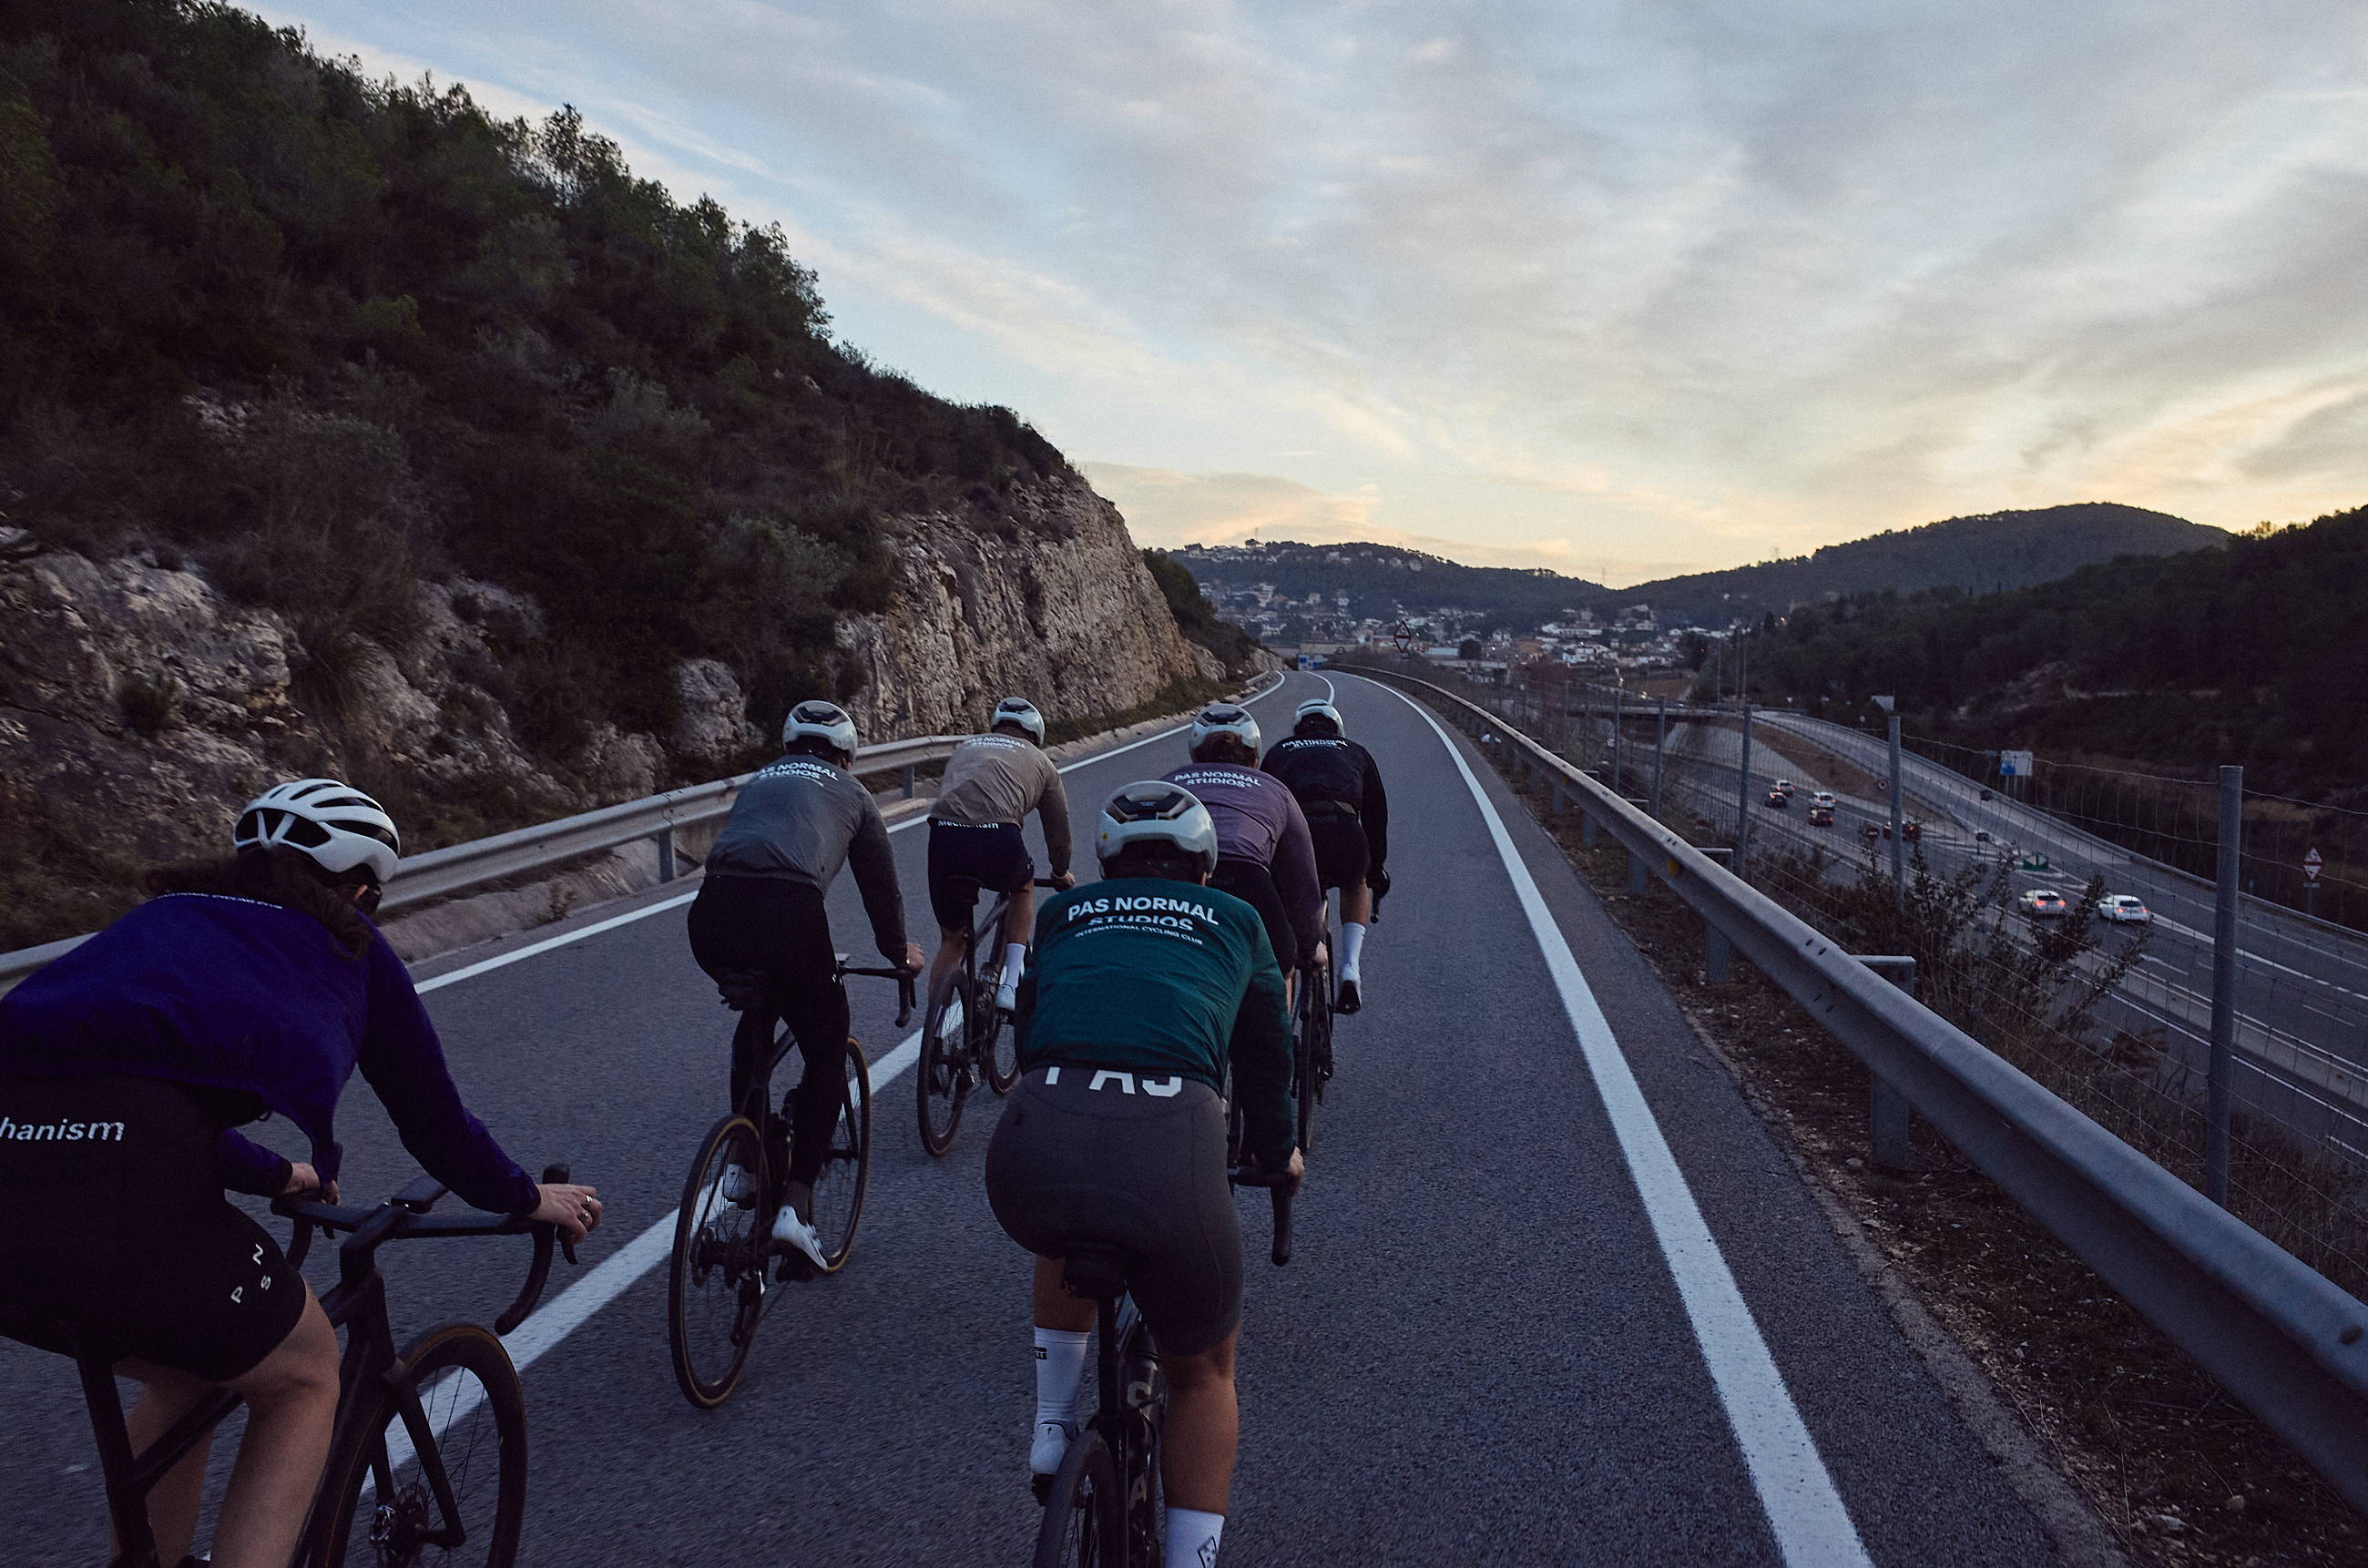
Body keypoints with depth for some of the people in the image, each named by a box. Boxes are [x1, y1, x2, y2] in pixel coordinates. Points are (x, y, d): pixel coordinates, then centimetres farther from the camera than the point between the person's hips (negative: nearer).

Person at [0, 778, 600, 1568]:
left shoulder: (168, 914, 31)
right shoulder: (345, 947, 17)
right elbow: (433, 1119, 23)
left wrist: (274, 1175, 61)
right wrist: (529, 1199, 41)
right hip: (118, 1201, -6)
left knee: (182, 1373, 34)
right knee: (305, 1382, 22)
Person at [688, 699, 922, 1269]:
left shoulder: (758, 782, 36)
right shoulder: (850, 793, 26)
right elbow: (881, 887, 30)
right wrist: (900, 954, 49)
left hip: (711, 916, 4)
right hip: (788, 914, -4)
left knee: (756, 1013, 35)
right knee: (827, 1055, 16)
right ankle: (796, 1202, 6)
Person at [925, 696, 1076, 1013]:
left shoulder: (966, 747, 34)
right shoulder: (1040, 761, 26)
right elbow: (1058, 829, 31)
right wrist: (1062, 873, 51)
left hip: (944, 835, 2)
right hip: (998, 838, -2)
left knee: (951, 941, 20)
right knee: (1024, 888, 33)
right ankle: (1010, 985, 23)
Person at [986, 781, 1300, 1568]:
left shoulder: (1063, 915, 28)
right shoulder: (1234, 921, 26)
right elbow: (1266, 1056, 34)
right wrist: (1277, 1153, 53)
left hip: (1034, 1146, 2)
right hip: (1170, 1151, -1)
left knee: (1066, 1237, 40)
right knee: (1203, 1371, 26)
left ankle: (1052, 1429, 36)